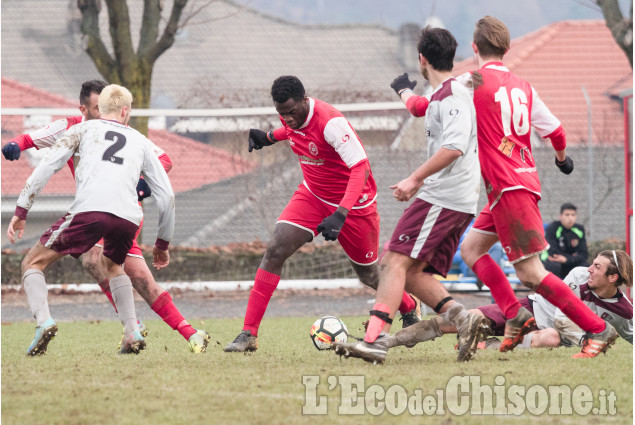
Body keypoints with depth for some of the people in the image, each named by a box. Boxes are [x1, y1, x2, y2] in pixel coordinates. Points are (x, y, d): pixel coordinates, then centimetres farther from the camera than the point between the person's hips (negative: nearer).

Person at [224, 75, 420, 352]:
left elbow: (360, 169, -36)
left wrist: (340, 215, -45)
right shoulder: (291, 116, -10)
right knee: (275, 250, -16)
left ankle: (409, 310, 45)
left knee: (369, 276, 10)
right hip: (312, 195, 5)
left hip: (353, 202, -5)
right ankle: (248, 334, -15)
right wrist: (269, 137, 17)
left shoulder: (331, 122, -32)